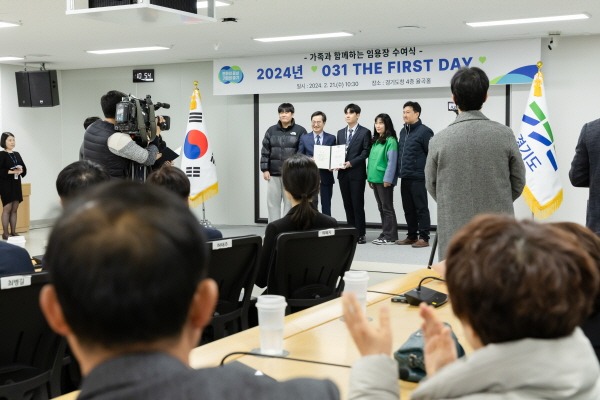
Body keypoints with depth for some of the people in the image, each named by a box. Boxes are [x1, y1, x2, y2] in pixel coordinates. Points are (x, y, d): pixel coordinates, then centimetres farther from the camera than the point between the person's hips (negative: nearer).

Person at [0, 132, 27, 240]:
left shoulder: (17, 154, 12)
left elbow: (24, 168, 13)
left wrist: (21, 170, -8)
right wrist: (11, 171, -21)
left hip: (16, 184, 6)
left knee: (14, 209, 8)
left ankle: (13, 232, 13)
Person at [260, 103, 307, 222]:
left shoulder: (300, 131, 0)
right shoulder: (271, 131, 8)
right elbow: (265, 151, 9)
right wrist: (264, 169, 2)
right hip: (273, 173, 3)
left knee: (290, 203, 2)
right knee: (273, 203, 4)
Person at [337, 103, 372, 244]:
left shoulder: (365, 132, -1)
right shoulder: (340, 133, 16)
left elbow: (366, 152, -7)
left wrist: (351, 163, -16)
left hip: (357, 173, -5)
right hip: (343, 173, 5)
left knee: (358, 204, -5)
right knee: (347, 205, 8)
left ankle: (360, 234, 0)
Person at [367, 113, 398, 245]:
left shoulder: (391, 141, -10)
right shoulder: (375, 141, 15)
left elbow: (392, 161, -14)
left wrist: (387, 179, -18)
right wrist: (370, 177, 12)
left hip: (384, 180, -8)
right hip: (375, 179, 8)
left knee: (387, 208, -2)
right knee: (381, 208, 12)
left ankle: (390, 236, 3)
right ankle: (385, 233, 18)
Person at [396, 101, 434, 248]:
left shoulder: (424, 131, -9)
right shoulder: (403, 131, 15)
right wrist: (400, 171, 15)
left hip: (418, 177, -8)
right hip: (405, 178, 8)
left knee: (421, 208, -2)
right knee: (408, 209, 12)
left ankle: (424, 238, 3)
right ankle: (412, 236, 21)